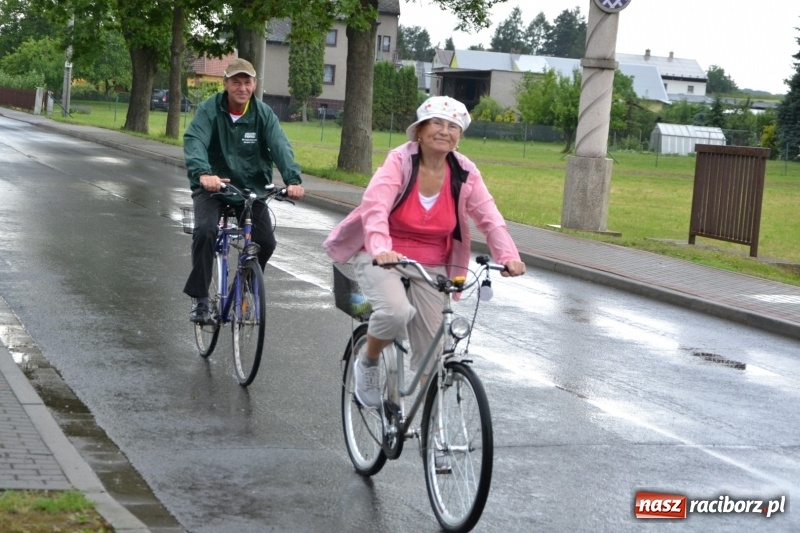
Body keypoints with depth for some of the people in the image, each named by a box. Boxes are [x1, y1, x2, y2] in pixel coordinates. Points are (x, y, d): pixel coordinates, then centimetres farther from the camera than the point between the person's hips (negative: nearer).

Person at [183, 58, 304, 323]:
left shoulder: (263, 114, -4)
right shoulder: (209, 110, -10)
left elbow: (280, 146, -18)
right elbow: (194, 141, -26)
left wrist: (293, 179, -37)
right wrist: (202, 173, -47)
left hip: (251, 187, 2)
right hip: (212, 185, -2)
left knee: (266, 242, -10)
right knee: (204, 231, -26)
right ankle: (200, 299, -14)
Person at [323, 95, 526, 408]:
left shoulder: (465, 173, -7)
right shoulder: (400, 161, -17)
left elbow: (490, 220, -13)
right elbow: (375, 207, -32)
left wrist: (508, 256, -33)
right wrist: (381, 249, -50)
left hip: (431, 267, 4)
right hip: (381, 259, -4)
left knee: (432, 352, 2)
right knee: (396, 311, -32)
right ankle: (367, 363, -1)